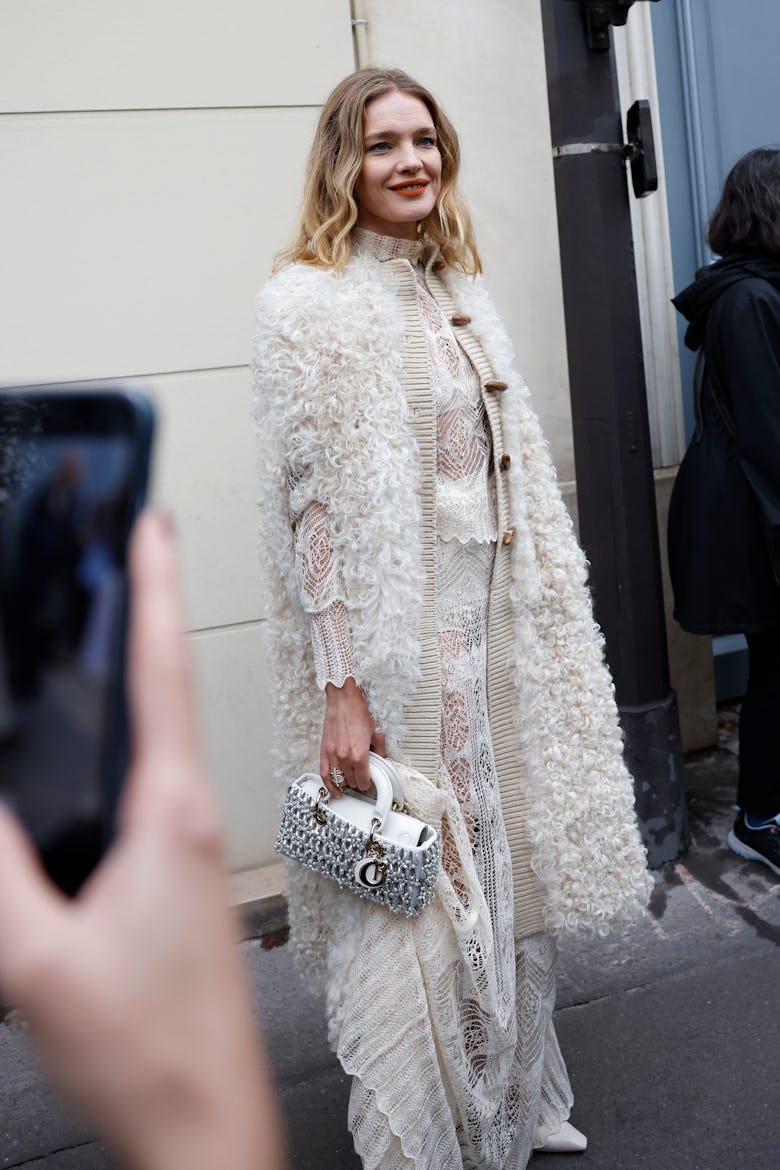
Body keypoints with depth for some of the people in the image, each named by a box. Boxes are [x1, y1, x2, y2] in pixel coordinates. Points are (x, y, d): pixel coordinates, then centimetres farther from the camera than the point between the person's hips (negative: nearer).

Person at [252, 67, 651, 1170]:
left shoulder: (458, 294, 12)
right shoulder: (311, 302, -9)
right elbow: (310, 507, -15)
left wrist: (545, 625, 14)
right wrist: (340, 692, -18)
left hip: (489, 628, 7)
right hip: (392, 643, -7)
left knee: (504, 874, 18)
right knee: (414, 900, 5)